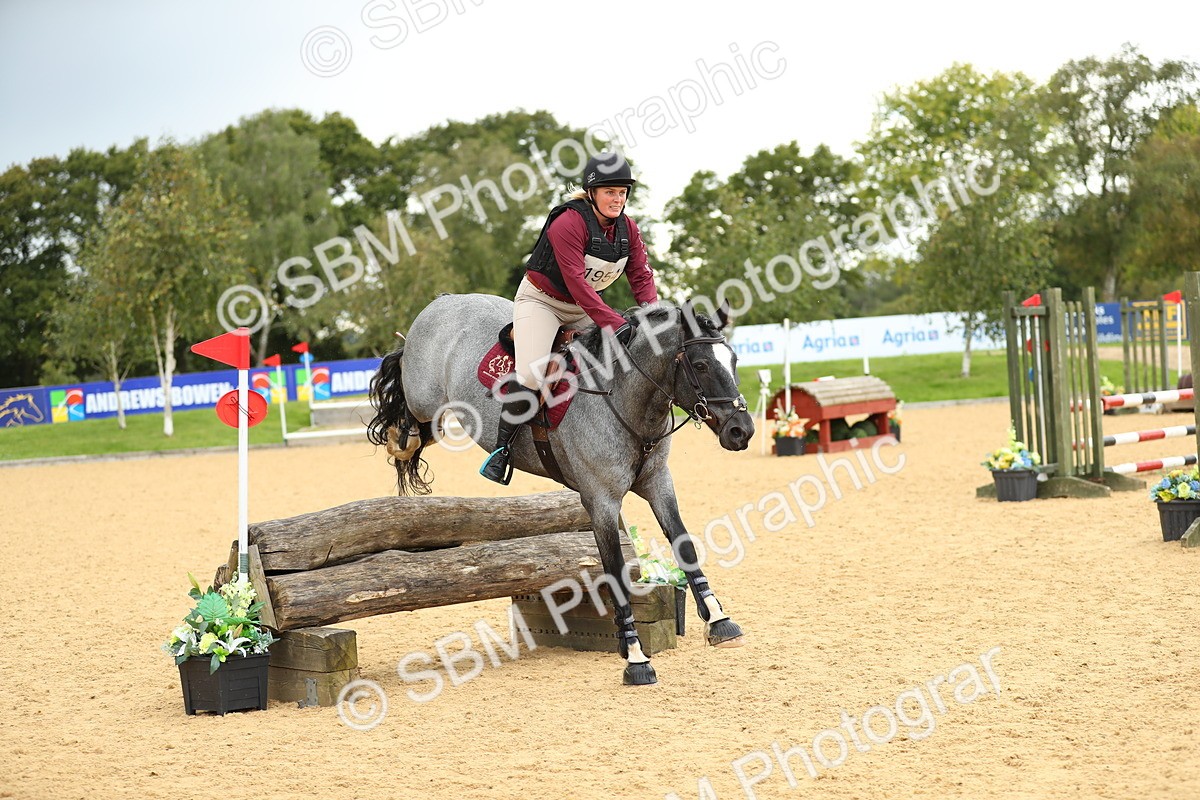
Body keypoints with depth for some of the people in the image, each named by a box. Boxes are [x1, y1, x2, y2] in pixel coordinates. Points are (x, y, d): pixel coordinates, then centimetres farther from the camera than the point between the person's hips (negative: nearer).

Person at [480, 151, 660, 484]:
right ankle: (502, 449, -12)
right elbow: (576, 281, -32)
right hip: (541, 300, -7)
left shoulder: (628, 229, -2)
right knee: (531, 373, -26)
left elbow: (641, 275, -4)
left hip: (585, 308, 7)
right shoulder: (569, 223, -25)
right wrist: (614, 323, -40)